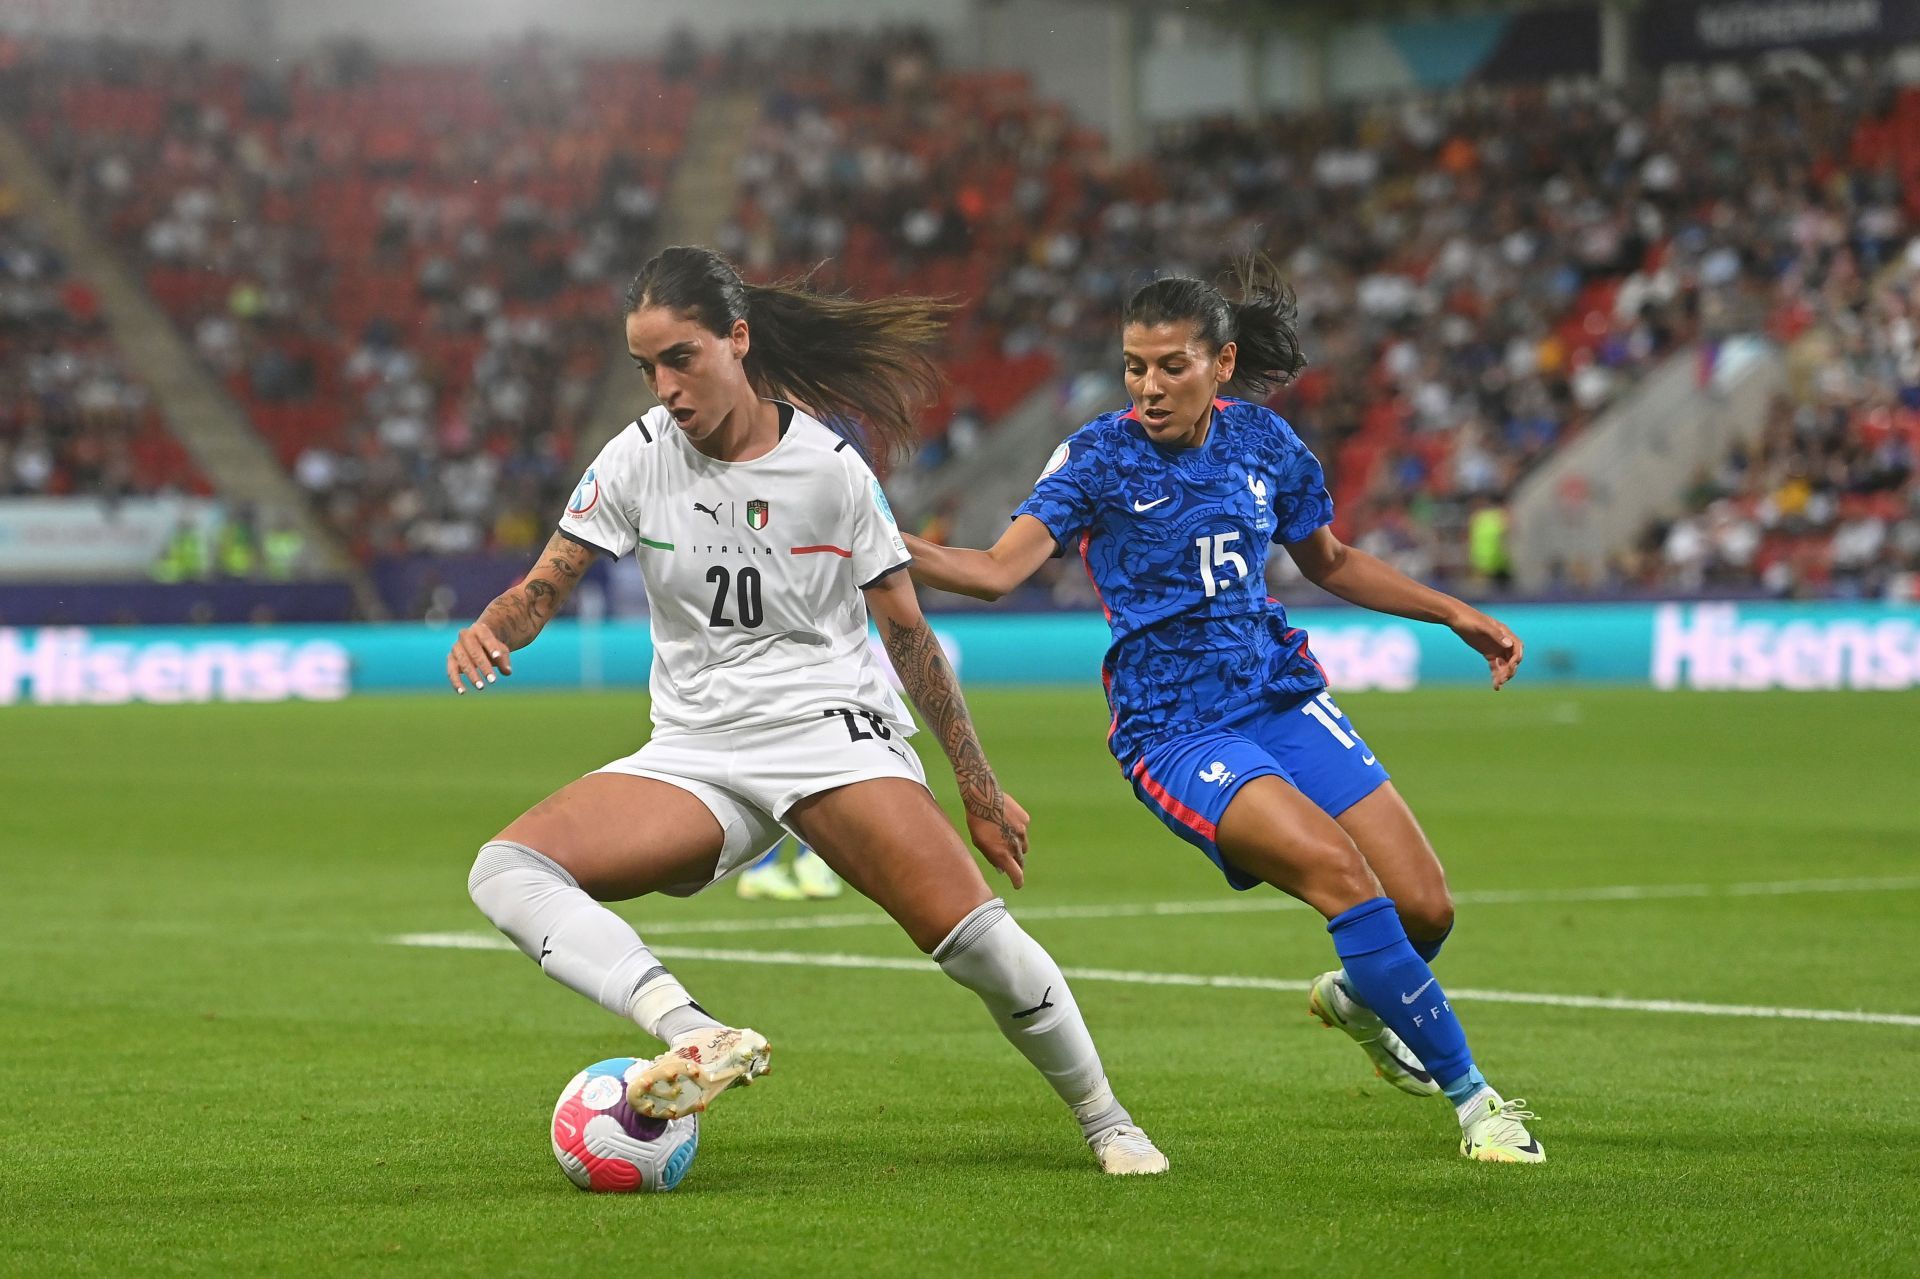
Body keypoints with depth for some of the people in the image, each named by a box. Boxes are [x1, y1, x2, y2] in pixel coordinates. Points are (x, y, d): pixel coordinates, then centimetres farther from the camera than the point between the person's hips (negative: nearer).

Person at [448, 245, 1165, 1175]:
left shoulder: (830, 466, -4)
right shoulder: (640, 458, 1)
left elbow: (905, 631, 3)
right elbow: (546, 585, 2)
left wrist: (980, 790, 5)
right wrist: (488, 632, -23)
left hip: (832, 732, -3)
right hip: (694, 757, 3)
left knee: (971, 932, -23)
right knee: (504, 871, -22)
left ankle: (1107, 1124, 0)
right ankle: (696, 1036, -40)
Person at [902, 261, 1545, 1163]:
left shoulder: (1264, 443, 4)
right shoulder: (1099, 457, -8)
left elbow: (1330, 563, 21)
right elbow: (999, 569, -20)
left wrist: (1454, 614, 18)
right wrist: (890, 547, -37)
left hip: (1280, 695, 5)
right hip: (1174, 730, -5)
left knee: (1424, 909, -5)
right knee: (1334, 867, -27)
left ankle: (1356, 999, 33)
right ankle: (1471, 1097, -15)